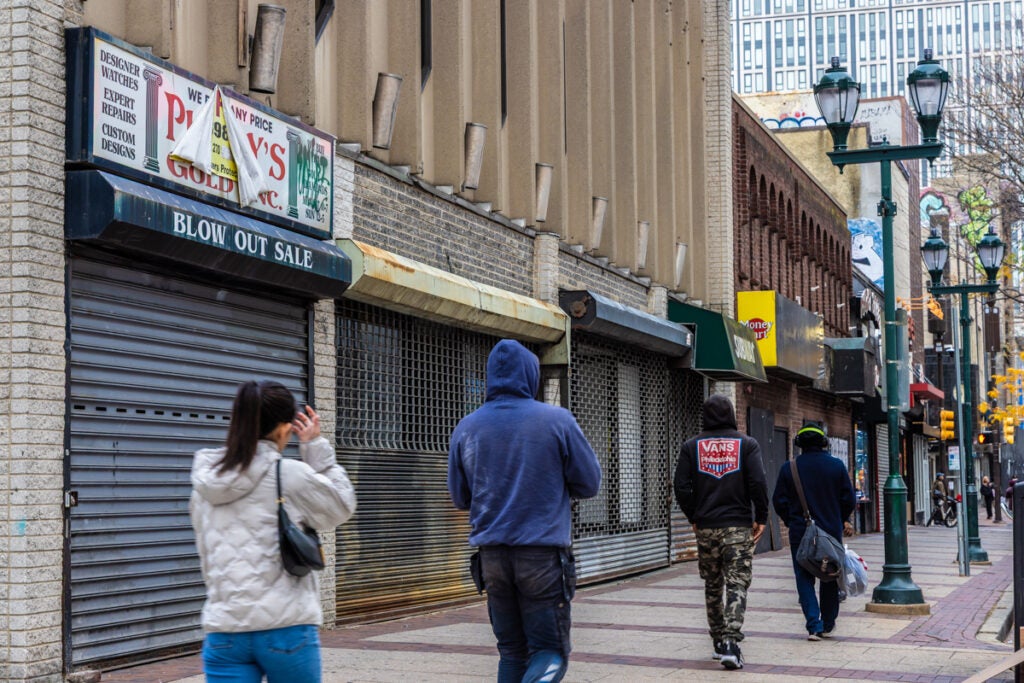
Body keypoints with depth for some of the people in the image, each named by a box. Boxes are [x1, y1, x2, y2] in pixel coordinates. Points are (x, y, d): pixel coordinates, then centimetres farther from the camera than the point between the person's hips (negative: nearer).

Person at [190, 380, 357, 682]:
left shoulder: (205, 483, 7)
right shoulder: (290, 475, -9)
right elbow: (341, 507, 8)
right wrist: (316, 447, 9)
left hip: (224, 631, 4)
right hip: (286, 628, -3)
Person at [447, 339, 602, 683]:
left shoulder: (466, 428, 3)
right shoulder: (558, 420, -6)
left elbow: (460, 497, 12)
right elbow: (589, 483, 1)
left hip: (492, 555, 3)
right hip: (543, 552, -3)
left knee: (511, 650, 14)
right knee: (550, 650, 2)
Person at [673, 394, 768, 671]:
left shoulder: (692, 446, 4)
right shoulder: (746, 444, -1)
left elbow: (681, 486, 0)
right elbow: (758, 483, -10)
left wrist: (693, 517, 11)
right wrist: (761, 518, -1)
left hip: (705, 526, 2)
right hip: (738, 525, -2)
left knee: (712, 586, 15)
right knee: (737, 584, -3)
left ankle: (718, 640, 21)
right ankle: (731, 642, -16)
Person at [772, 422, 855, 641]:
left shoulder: (789, 468, -5)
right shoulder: (837, 466, -3)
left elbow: (779, 501, -3)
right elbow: (849, 499, 1)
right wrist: (842, 520, 19)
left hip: (800, 532, -1)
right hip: (831, 531, 1)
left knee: (805, 578, 5)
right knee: (830, 578, 14)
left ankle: (814, 625, -8)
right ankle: (828, 625, 21)